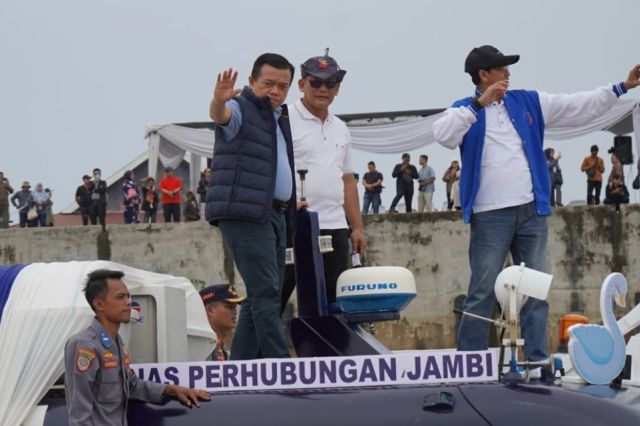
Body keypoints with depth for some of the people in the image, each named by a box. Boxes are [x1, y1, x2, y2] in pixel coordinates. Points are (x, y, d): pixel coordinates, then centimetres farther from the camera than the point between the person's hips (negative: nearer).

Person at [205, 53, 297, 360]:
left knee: (263, 297, 9)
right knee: (266, 293, -15)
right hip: (245, 215, -9)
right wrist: (219, 101, -49)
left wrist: (294, 202, 22)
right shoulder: (240, 109, -3)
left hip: (275, 215, 9)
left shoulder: (281, 117, 23)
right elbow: (221, 115, -27)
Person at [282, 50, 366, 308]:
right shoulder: (285, 121, -2)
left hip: (334, 228, 7)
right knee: (274, 300, -5)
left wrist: (357, 227, 16)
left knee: (332, 302, 7)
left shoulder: (340, 129, 20)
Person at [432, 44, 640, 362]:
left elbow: (579, 106, 14)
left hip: (532, 212, 4)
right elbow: (443, 135, -17)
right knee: (483, 292, -4)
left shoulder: (529, 102, 14)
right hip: (490, 216, -4)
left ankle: (537, 359, 12)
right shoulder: (466, 111, 3)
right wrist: (479, 104, -20)